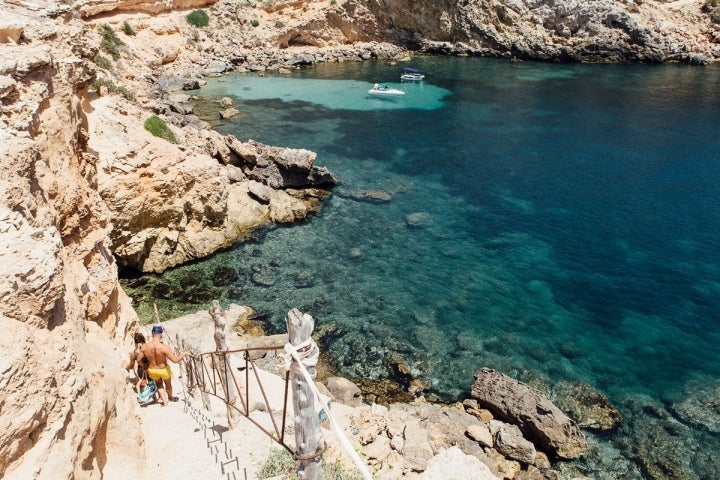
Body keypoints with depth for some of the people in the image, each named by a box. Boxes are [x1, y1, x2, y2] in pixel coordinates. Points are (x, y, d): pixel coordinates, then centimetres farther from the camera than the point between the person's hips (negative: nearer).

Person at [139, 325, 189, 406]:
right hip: (164, 370, -3)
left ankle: (165, 401, 39)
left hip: (152, 370, 3)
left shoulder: (145, 347, -22)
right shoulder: (164, 347, -33)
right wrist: (183, 354, -11)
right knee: (168, 383, 30)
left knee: (159, 384, 35)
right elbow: (175, 360, -30)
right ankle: (170, 397, 56)